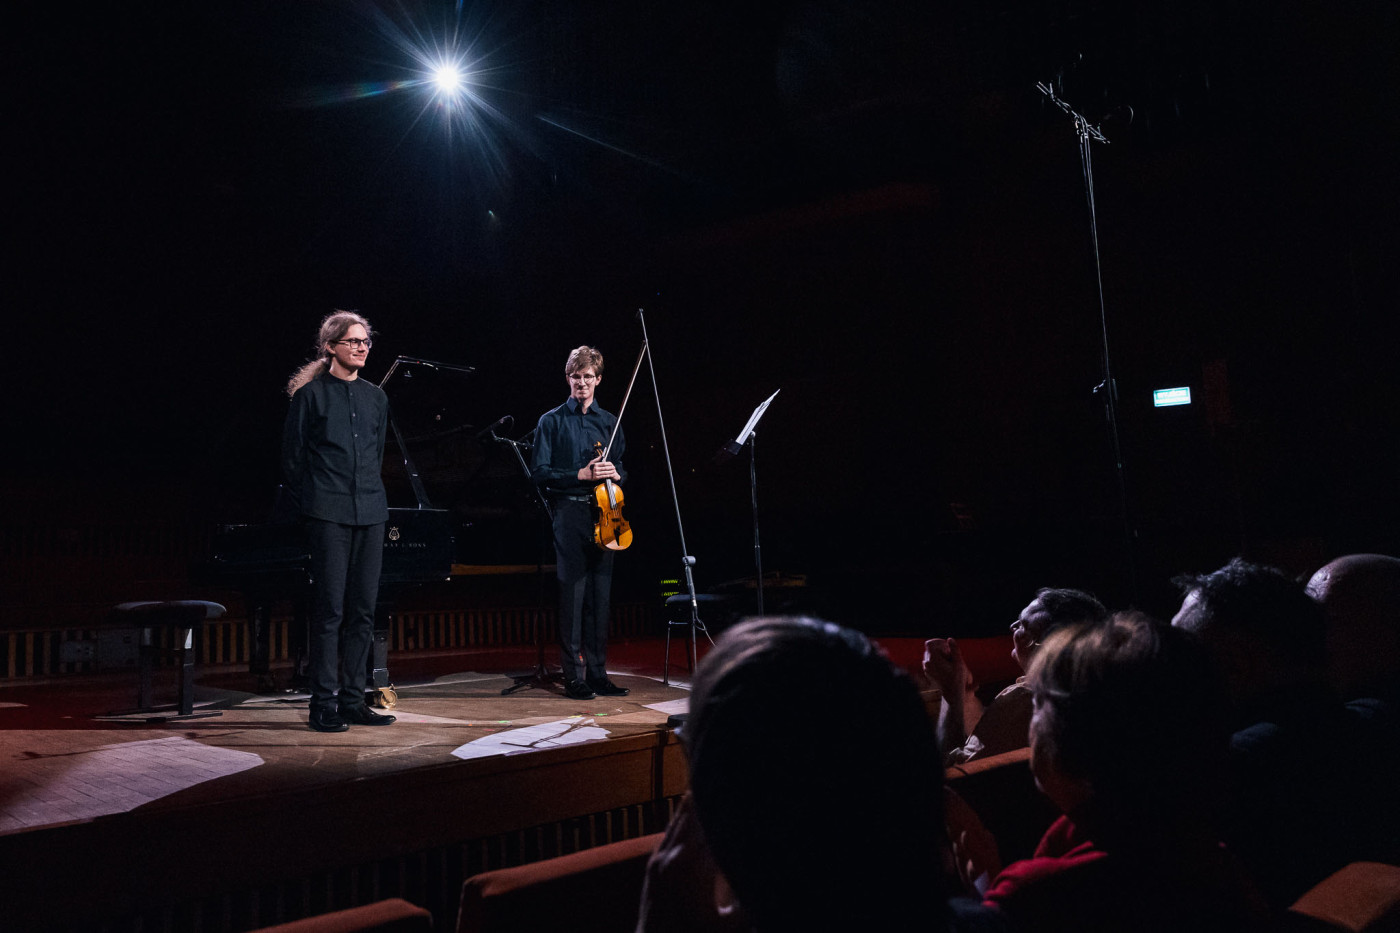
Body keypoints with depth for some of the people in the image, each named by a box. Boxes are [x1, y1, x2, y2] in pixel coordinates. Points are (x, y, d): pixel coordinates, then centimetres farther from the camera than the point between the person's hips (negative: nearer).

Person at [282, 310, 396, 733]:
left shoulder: (376, 397, 14)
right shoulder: (311, 394, 0)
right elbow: (292, 457, 1)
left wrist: (368, 492, 16)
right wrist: (308, 507, 0)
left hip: (370, 511, 5)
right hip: (328, 513, -5)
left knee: (362, 608, 6)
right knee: (330, 606, -4)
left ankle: (352, 699, 14)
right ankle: (324, 703, 5)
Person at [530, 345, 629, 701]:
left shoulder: (609, 422, 16)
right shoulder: (551, 421, 4)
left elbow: (622, 472, 19)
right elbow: (540, 472, -3)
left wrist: (615, 474, -5)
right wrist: (581, 475, -13)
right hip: (569, 514, -4)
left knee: (600, 596, 5)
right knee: (573, 594, -4)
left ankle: (598, 673, 13)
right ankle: (574, 675, 3)